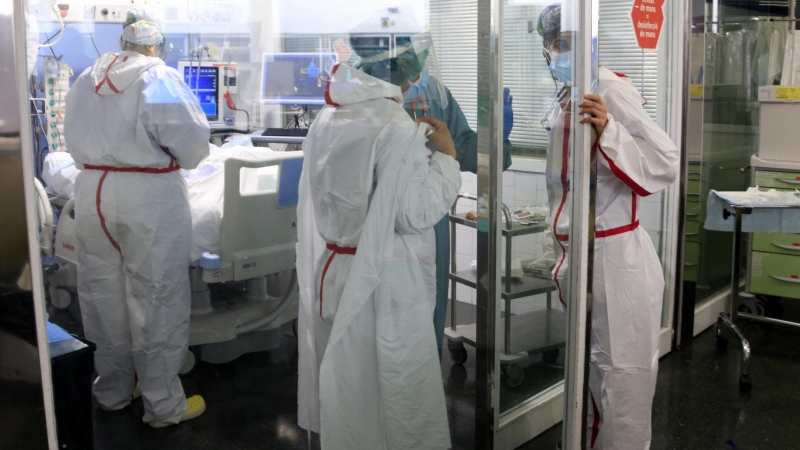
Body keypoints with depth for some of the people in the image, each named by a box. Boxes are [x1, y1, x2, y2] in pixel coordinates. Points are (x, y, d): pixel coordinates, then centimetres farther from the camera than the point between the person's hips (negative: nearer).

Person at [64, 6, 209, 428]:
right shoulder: (160, 78, -10)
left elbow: (75, 138, 11)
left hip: (91, 192, 6)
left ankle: (112, 390, 33)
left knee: (105, 295, 17)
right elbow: (192, 143, -13)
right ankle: (163, 405, 15)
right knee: (154, 301, 4)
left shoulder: (85, 79, 7)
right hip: (149, 197, -5)